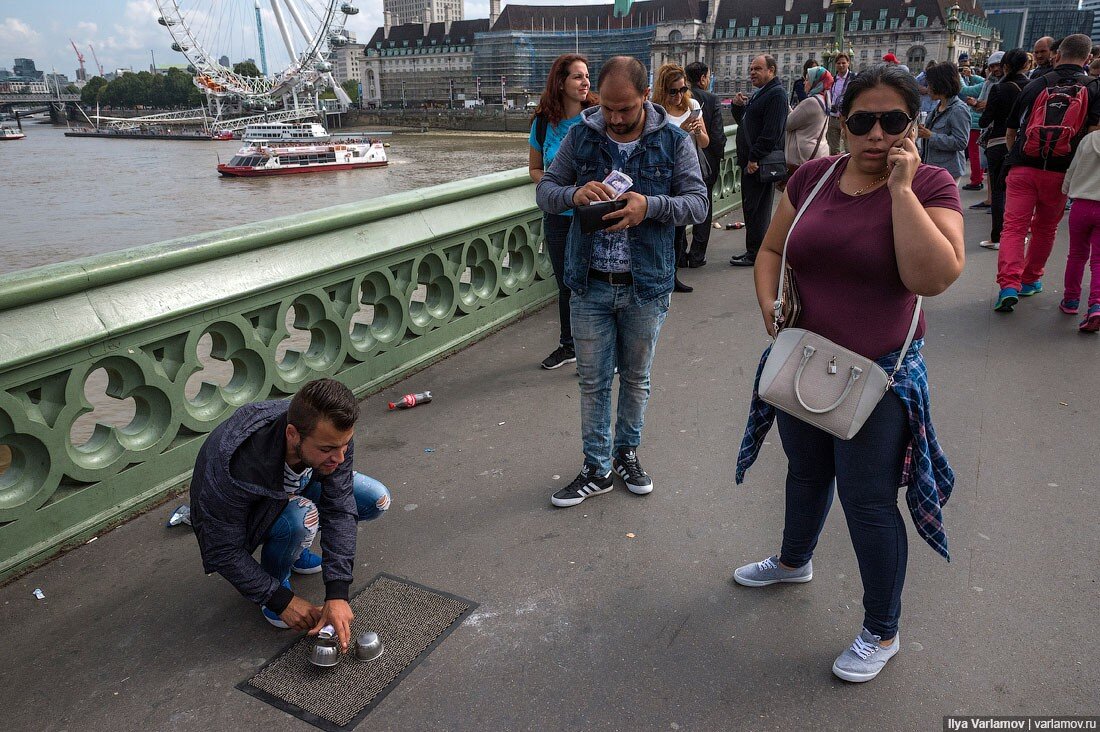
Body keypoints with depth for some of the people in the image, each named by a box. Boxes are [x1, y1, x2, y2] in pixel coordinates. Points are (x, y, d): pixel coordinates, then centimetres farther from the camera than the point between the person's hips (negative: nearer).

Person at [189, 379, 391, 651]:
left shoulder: (331, 435, -29)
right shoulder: (235, 466, -42)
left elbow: (339, 510, -24)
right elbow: (222, 551, -30)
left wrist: (337, 593, -31)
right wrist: (282, 600, -28)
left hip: (295, 489, 5)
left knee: (377, 499, -12)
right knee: (300, 518, -37)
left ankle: (295, 549, 9)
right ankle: (278, 578, -4)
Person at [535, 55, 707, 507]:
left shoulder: (674, 142, -4)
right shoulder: (581, 136, 0)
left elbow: (698, 202, -5)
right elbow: (545, 190, 3)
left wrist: (650, 206, -24)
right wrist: (574, 194, -20)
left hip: (646, 285, -1)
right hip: (590, 283, 1)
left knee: (636, 378, 16)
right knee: (593, 381, 9)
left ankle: (627, 453, 37)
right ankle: (597, 469, 24)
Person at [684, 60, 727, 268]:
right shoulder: (711, 99, -11)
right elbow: (717, 134, -12)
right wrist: (719, 155, 4)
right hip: (705, 162, -2)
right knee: (703, 208, 9)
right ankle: (697, 256, 11)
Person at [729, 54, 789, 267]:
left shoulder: (776, 94, -12)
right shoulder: (760, 94, 20)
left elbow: (772, 131, -21)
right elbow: (743, 122, 27)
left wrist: (754, 158, -22)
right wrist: (737, 105, 7)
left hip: (761, 163, -10)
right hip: (750, 161, 10)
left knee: (755, 208, -7)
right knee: (751, 207, 13)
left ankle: (755, 254, -1)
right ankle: (754, 251, 20)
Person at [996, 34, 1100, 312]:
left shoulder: (1035, 84, 10)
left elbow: (1010, 131, 16)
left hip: (1022, 167, 0)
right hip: (1060, 172, 0)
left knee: (1013, 226, -5)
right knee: (1045, 228, 16)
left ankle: (1009, 284, -21)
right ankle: (1030, 280, 28)